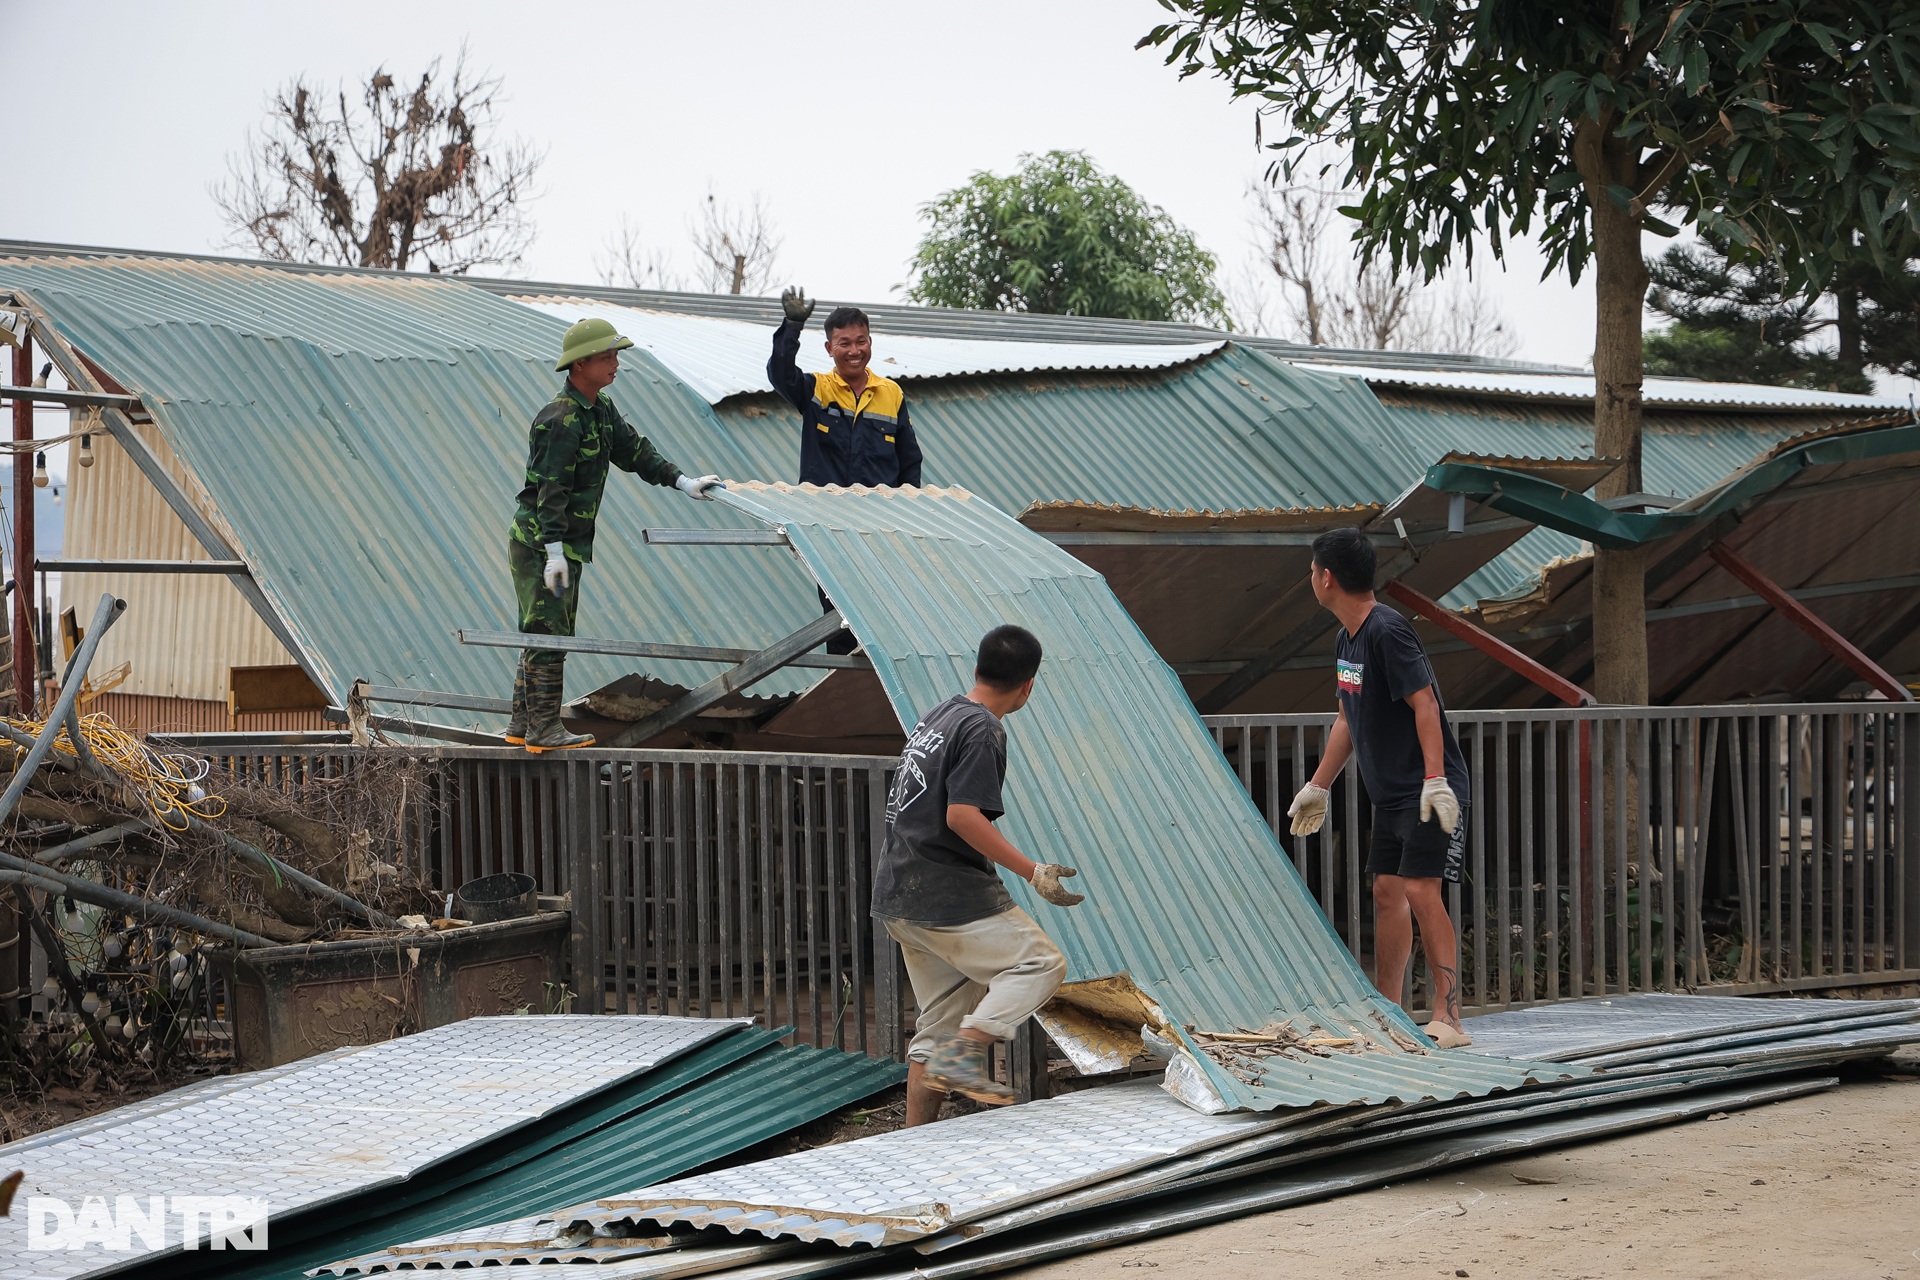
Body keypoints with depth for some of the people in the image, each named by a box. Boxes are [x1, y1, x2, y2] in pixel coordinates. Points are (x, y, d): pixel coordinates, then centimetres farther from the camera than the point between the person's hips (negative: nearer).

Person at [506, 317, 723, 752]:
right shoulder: (561, 420, -20)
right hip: (538, 542, -10)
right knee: (549, 634, -10)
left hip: (567, 543, 10)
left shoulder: (601, 408, 10)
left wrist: (682, 481, 8)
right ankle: (543, 728, -10)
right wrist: (554, 551, -30)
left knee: (543, 633, 13)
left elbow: (633, 450, 19)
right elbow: (551, 489, -25)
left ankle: (523, 724, 20)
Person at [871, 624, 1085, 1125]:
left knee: (942, 1019, 12)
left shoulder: (937, 716, 15)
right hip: (948, 892, -9)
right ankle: (962, 1053, -20)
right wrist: (1033, 873, -21)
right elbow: (962, 816, -22)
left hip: (898, 896, 9)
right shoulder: (982, 729, -13)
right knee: (1040, 962, -7)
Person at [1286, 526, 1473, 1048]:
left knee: (1420, 889, -16)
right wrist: (1319, 786, 24)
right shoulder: (1345, 638, 12)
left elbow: (1424, 704, -24)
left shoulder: (1386, 632, -18)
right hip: (1390, 792, 10)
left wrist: (1435, 779, -31)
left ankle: (1447, 1018, -16)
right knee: (1387, 891, 9)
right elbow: (1348, 718, 22)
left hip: (1430, 791, -10)